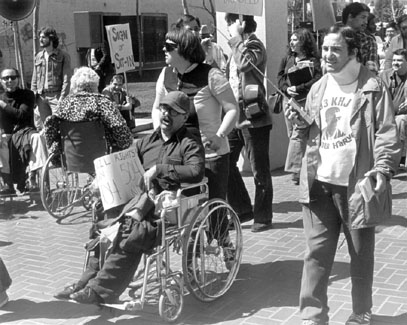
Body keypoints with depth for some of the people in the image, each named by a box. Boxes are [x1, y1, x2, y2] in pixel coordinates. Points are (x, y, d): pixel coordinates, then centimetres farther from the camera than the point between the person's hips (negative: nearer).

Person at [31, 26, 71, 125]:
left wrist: (62, 97, -15)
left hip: (56, 96, -5)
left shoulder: (63, 56, -1)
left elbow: (66, 79, -6)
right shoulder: (38, 57, 14)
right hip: (41, 97, 5)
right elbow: (34, 79, 16)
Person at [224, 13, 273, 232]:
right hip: (234, 115, 8)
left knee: (259, 170, 2)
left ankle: (263, 217, 13)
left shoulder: (254, 46, -8)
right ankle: (242, 210, 20)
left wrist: (237, 41, -16)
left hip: (253, 117, -8)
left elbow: (243, 64, -28)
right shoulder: (238, 48, 15)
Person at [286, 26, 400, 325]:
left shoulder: (373, 87, -4)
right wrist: (302, 125, 0)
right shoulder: (318, 89, 12)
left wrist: (383, 169, -23)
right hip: (320, 183, 4)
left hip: (358, 185, -4)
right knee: (317, 253, 4)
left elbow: (387, 133, -9)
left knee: (361, 256, 10)